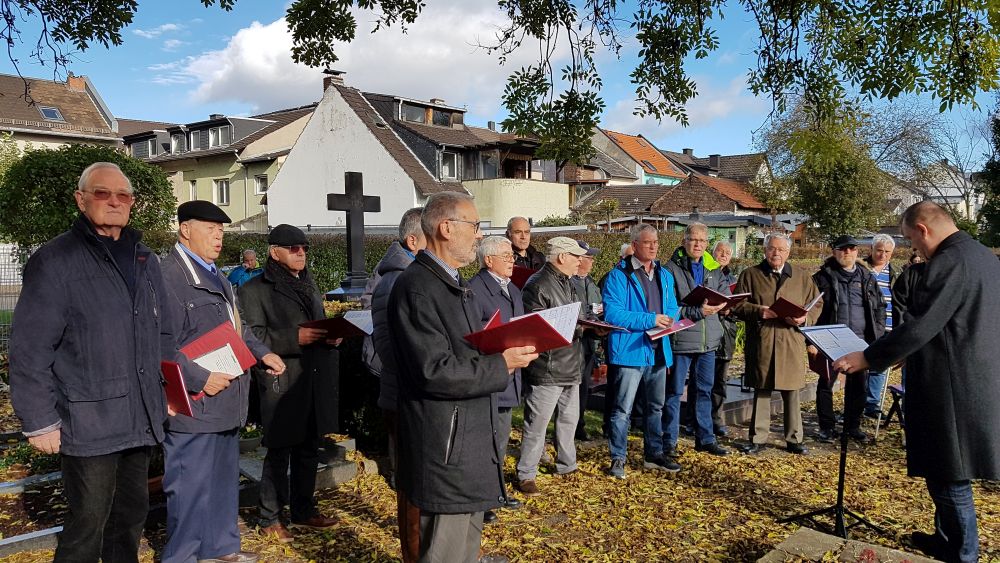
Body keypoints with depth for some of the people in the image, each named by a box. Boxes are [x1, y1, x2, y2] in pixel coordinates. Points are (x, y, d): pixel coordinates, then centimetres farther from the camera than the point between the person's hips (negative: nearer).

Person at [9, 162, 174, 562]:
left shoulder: (145, 260, 12)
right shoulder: (54, 262, -8)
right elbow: (30, 352, -11)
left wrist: (169, 394, 13)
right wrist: (38, 421, -12)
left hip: (141, 420, 6)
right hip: (88, 423, -6)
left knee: (132, 514, 17)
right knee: (87, 527, 4)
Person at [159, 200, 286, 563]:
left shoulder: (215, 276, 16)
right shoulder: (169, 276, -17)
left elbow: (237, 327, 24)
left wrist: (262, 353, 11)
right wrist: (201, 379, -23)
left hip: (225, 403, 10)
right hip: (194, 407, -10)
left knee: (224, 481, 21)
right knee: (191, 488, 1)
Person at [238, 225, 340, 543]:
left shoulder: (309, 286, 19)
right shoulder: (255, 289, -4)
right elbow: (252, 336, -13)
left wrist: (332, 337, 3)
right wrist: (294, 338, -22)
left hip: (315, 381, 7)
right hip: (281, 382, -6)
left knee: (308, 449, 14)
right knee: (279, 451, 1)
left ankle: (303, 510, 28)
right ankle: (269, 518, 16)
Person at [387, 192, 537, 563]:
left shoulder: (456, 284, 15)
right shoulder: (416, 287, -19)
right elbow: (436, 372, -25)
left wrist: (507, 351, 2)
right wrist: (502, 364, -16)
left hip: (472, 438, 10)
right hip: (445, 446, -10)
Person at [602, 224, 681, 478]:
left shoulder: (664, 275, 12)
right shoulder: (619, 275, -10)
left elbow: (672, 309, 16)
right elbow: (612, 313, -18)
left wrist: (667, 320, -9)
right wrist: (650, 320, -21)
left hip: (658, 350, 7)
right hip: (630, 350, -7)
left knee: (655, 407, 18)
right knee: (622, 409, -1)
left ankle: (654, 454, 32)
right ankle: (618, 459, 10)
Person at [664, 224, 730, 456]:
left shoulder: (713, 268, 12)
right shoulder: (672, 268, -8)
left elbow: (726, 294, 9)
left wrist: (716, 304, -12)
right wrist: (697, 312, -22)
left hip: (708, 340, 6)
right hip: (680, 339, -6)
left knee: (704, 391, 15)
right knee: (674, 391, 3)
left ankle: (705, 439, 27)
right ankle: (669, 441, 13)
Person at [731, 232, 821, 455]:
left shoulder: (802, 276, 11)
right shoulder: (750, 275, 7)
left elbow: (816, 305, 12)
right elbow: (738, 305, 3)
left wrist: (804, 319, -9)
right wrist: (759, 311, -14)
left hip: (792, 343, 1)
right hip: (760, 343, -1)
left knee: (792, 393, 5)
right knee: (761, 392, 6)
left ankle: (794, 439, 17)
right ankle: (758, 438, 16)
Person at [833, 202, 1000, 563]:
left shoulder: (947, 263, -20)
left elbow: (917, 327, -24)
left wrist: (866, 359, -15)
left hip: (952, 389, -10)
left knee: (948, 477, 2)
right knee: (949, 473, 21)